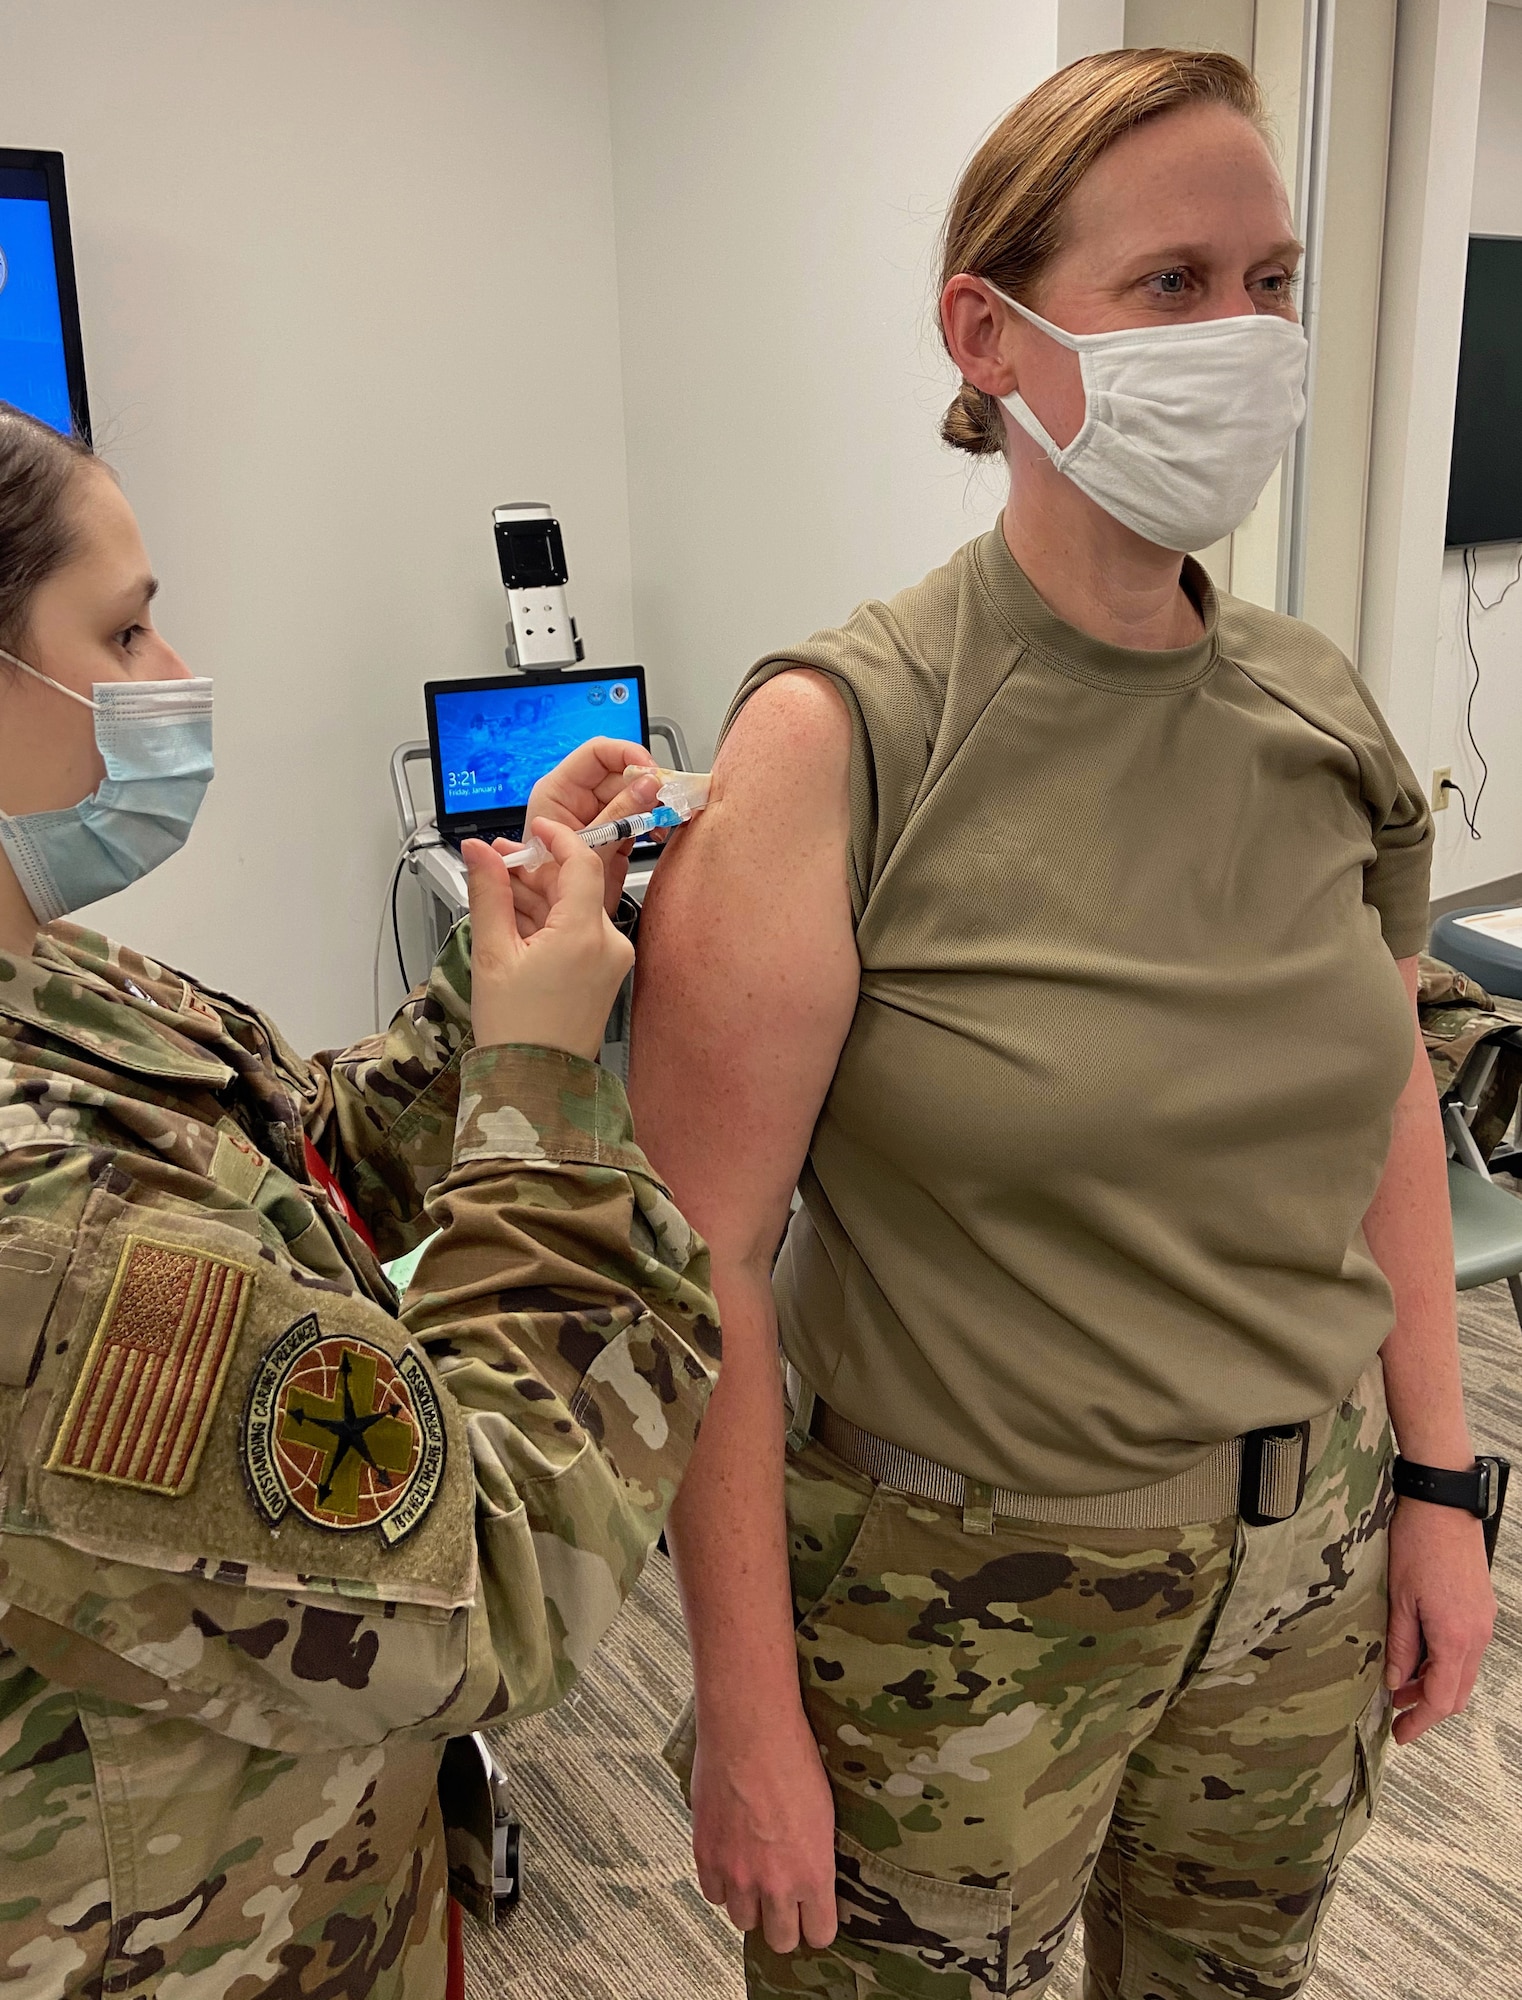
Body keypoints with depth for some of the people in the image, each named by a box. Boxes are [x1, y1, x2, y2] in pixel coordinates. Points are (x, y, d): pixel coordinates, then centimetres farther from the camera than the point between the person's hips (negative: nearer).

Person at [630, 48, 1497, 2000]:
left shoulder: (1316, 710, -2)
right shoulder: (839, 738, -19)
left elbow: (1385, 1098, 8)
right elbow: (705, 1254, -19)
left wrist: (1439, 1484, 8)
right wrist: (747, 1715, -15)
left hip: (1305, 1549, 5)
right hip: (959, 1582, -5)